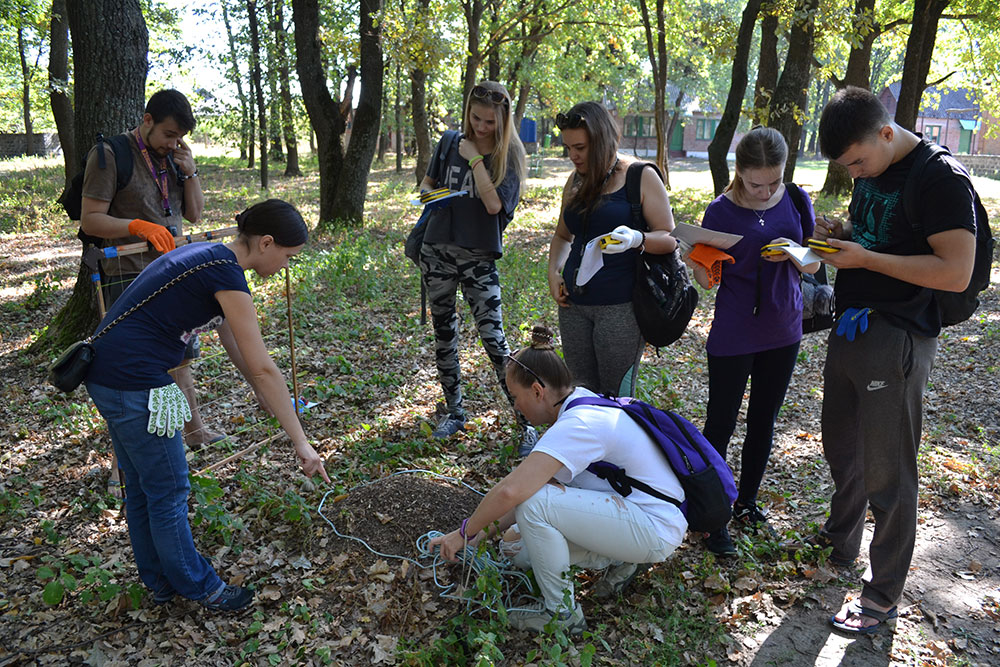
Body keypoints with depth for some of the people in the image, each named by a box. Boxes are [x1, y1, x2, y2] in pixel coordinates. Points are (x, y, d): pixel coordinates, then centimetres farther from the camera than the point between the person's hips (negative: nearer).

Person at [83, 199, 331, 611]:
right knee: (168, 492, 7)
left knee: (142, 488, 21)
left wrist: (270, 403, 25)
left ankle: (160, 582, 38)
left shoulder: (210, 258, 11)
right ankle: (198, 586, 26)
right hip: (134, 384, -10)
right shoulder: (225, 275, -19)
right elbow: (262, 368, -21)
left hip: (108, 376, 10)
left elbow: (238, 350, 19)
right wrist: (300, 442, -17)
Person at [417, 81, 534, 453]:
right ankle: (454, 412, 28)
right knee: (444, 333, 12)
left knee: (493, 337, -10)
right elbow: (427, 182, 18)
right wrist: (429, 195, -5)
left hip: (479, 257, -4)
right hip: (438, 251, 5)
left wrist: (474, 158, -13)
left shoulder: (508, 155, -5)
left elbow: (494, 204, -18)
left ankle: (526, 423, -1)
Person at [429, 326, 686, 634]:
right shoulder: (582, 402, 5)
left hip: (656, 529, -9)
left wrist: (465, 532, -18)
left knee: (534, 501, -25)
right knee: (518, 547, 5)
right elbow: (538, 480, 10)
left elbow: (512, 491, -34)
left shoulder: (579, 424, -26)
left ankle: (561, 612, -6)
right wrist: (487, 530, 9)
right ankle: (619, 560, 12)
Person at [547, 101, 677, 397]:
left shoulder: (641, 177, -5)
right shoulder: (575, 181, 11)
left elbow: (669, 239, -7)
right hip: (574, 306, 5)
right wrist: (553, 272, 5)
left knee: (616, 397, -1)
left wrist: (636, 239, -27)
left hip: (621, 307, -5)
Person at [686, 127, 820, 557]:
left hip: (783, 331, 5)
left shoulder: (796, 200, -1)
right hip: (733, 335, -4)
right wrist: (699, 265, -28)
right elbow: (709, 280, -6)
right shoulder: (721, 211, -11)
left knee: (763, 422, 16)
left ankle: (746, 502, 34)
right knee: (721, 424, 1)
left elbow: (813, 266, 6)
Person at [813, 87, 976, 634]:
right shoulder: (871, 174, 9)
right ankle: (840, 542, 43)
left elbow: (956, 272, -23)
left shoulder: (941, 180, -17)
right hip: (851, 329, 8)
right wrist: (838, 233, 2)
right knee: (841, 450, 21)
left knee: (887, 473, 1)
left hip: (896, 343, -8)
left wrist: (866, 258, -21)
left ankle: (882, 597, 17)